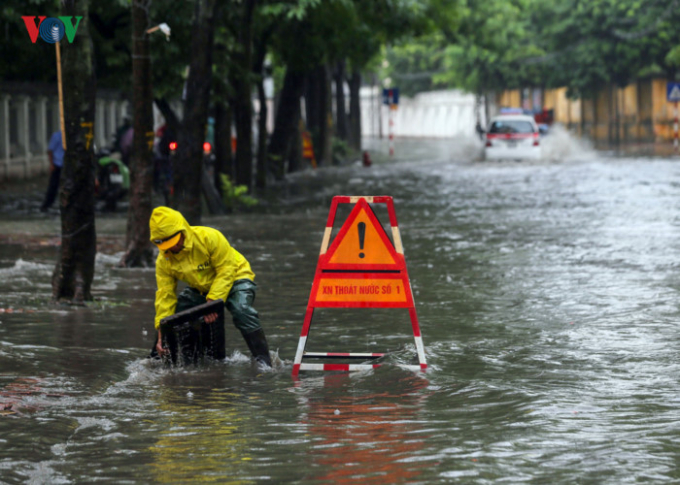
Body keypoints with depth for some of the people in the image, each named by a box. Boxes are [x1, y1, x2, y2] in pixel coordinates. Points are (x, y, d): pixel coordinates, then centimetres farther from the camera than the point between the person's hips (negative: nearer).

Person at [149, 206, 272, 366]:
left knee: (242, 311, -33)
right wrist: (162, 333, -22)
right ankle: (157, 357, 22)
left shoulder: (209, 237, -31)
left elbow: (226, 270, -27)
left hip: (234, 278, -6)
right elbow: (165, 297, -13)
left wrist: (213, 301, -36)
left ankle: (263, 361, -25)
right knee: (171, 314, -2)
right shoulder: (163, 261, -14)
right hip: (199, 288, 6)